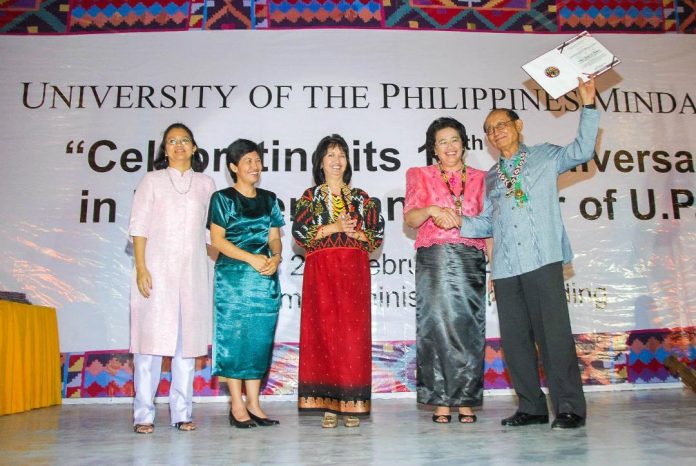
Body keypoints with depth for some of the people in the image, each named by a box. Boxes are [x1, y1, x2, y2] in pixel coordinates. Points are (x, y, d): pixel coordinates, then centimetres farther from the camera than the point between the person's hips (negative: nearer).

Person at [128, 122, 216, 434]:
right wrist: (141, 268, -7)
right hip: (157, 269, -1)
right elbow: (139, 227, 3)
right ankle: (144, 414, 3)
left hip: (192, 271, 2)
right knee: (151, 338, -4)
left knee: (187, 340, 2)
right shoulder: (152, 181, 9)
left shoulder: (205, 184, 14)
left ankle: (181, 412, 9)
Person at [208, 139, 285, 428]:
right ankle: (237, 406, 7)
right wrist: (252, 259, -14)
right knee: (234, 338, -2)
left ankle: (253, 403, 14)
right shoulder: (222, 198, 2)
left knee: (260, 339, 5)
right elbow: (217, 240, -4)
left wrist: (275, 258, -9)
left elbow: (274, 237, 13)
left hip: (266, 279, 4)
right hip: (232, 277, -4)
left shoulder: (269, 199, 15)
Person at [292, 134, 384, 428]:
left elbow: (377, 235, 8)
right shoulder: (310, 197, 11)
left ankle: (351, 404, 4)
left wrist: (354, 233, -10)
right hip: (321, 271, 0)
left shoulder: (361, 198, 14)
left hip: (353, 271, 1)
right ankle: (328, 404, 4)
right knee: (323, 332, -3)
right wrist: (334, 227, -10)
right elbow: (299, 232, -2)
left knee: (353, 333, -3)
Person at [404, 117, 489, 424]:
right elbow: (409, 217, 3)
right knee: (437, 324, -6)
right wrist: (431, 210, -17)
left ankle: (465, 401, 6)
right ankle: (441, 402, 0)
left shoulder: (479, 178, 17)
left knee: (468, 327, -1)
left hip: (471, 259, 1)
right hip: (434, 258, -1)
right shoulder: (420, 176, 14)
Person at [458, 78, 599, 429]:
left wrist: (588, 104, -9)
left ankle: (569, 407, 1)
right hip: (504, 267, 5)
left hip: (542, 259, -4)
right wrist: (458, 222, 2)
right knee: (514, 337, 4)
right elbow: (486, 222, 18)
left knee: (553, 332, -8)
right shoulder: (490, 177, 24)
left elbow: (582, 150, -4)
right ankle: (531, 407, 13)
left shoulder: (544, 156, 14)